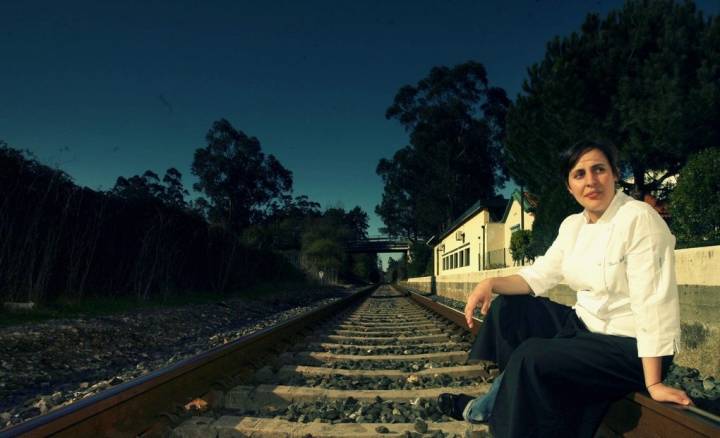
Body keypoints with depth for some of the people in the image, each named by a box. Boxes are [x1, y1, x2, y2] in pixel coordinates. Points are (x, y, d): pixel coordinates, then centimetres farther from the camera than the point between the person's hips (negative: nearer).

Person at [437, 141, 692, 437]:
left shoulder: (639, 219, -19)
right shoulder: (573, 225, 5)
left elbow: (652, 301, -23)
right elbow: (539, 276, 6)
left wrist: (653, 383, -25)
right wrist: (491, 283, -13)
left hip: (630, 345, -8)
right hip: (586, 325, 8)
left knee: (532, 357, -24)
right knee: (508, 307, 1)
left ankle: (490, 409, 4)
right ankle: (495, 404, 8)